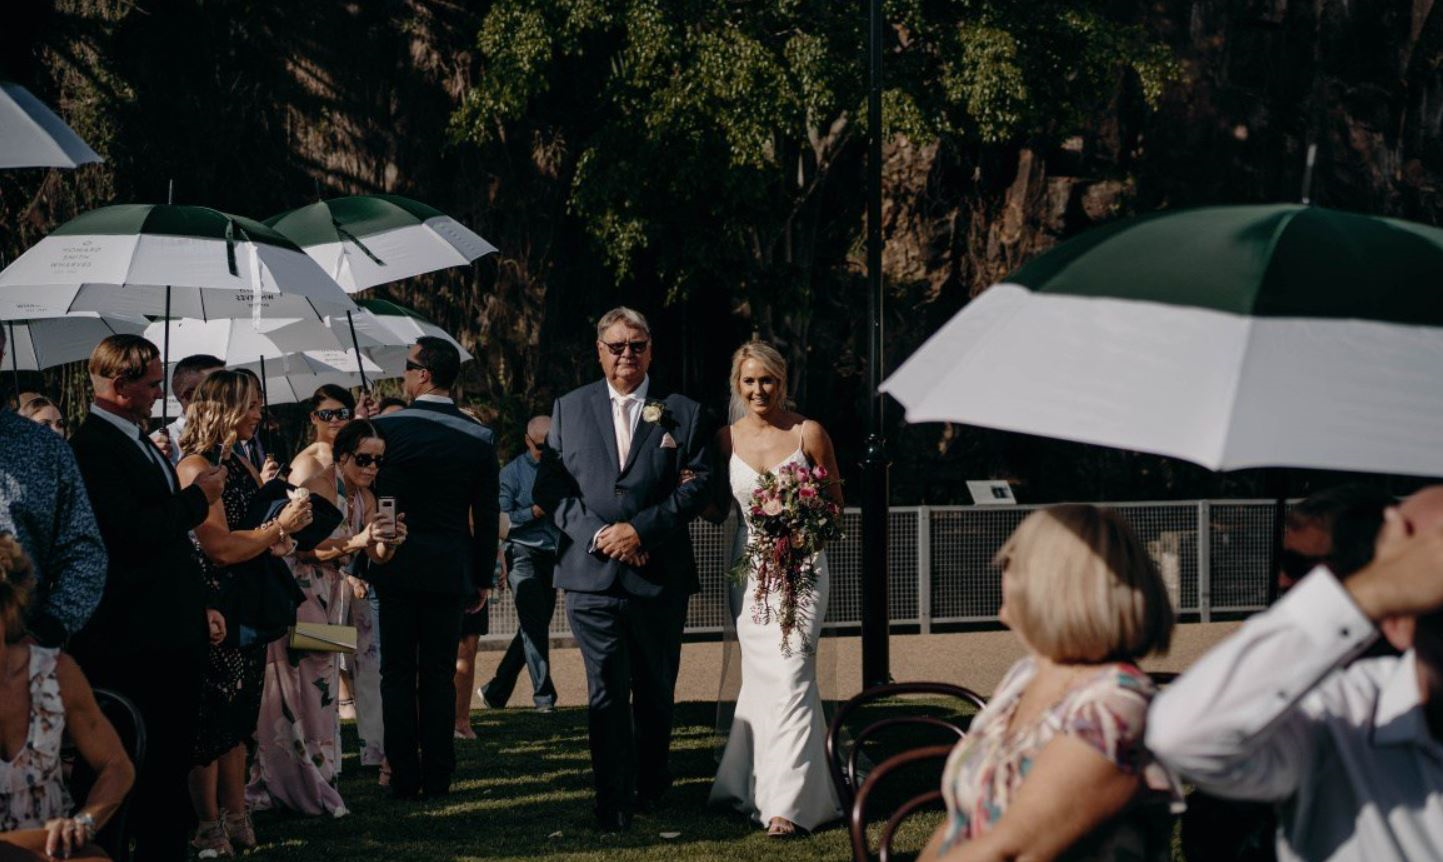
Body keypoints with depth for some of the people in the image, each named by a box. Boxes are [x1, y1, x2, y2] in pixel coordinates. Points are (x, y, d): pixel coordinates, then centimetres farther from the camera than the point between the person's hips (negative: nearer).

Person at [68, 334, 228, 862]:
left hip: (174, 636, 10)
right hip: (134, 641, -10)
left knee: (171, 766, 15)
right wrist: (198, 497, -11)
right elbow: (131, 532, -25)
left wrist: (200, 605, 20)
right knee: (135, 774, -4)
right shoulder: (92, 445, -15)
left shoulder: (139, 442, 16)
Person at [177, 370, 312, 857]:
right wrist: (280, 527, -12)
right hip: (214, 610, -8)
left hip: (247, 611, 9)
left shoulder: (241, 464, 12)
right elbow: (220, 547, -20)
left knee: (238, 718, 13)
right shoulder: (197, 466, -14)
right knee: (210, 720, -2)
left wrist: (282, 538, -3)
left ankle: (236, 818, 20)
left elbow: (256, 533, 19)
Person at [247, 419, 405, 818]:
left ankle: (316, 779, 15)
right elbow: (309, 547, -24)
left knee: (321, 684, 10)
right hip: (298, 593, -8)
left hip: (331, 597, 8)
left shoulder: (365, 497, 9)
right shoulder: (318, 488, -15)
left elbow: (378, 556, 5)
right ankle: (301, 785, -2)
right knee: (297, 685, -7)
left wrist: (390, 541, -16)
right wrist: (357, 541, -35)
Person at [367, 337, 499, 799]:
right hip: (449, 571, 2)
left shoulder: (384, 428, -8)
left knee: (397, 674, 5)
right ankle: (437, 776, 8)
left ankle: (404, 778, 4)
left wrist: (362, 562, 6)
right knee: (440, 675, 8)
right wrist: (483, 578, 12)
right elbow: (487, 516, 4)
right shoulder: (478, 439, 0)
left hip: (394, 568, -2)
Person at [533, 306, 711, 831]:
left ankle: (651, 784, 30)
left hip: (659, 574, 1)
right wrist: (597, 535, -11)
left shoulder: (683, 414, 7)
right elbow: (550, 487, 3)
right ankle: (614, 804, -4)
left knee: (656, 692, 12)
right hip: (591, 573, -1)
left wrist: (640, 529, -12)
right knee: (606, 693, -5)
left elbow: (697, 485, -1)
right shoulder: (569, 409, 9)